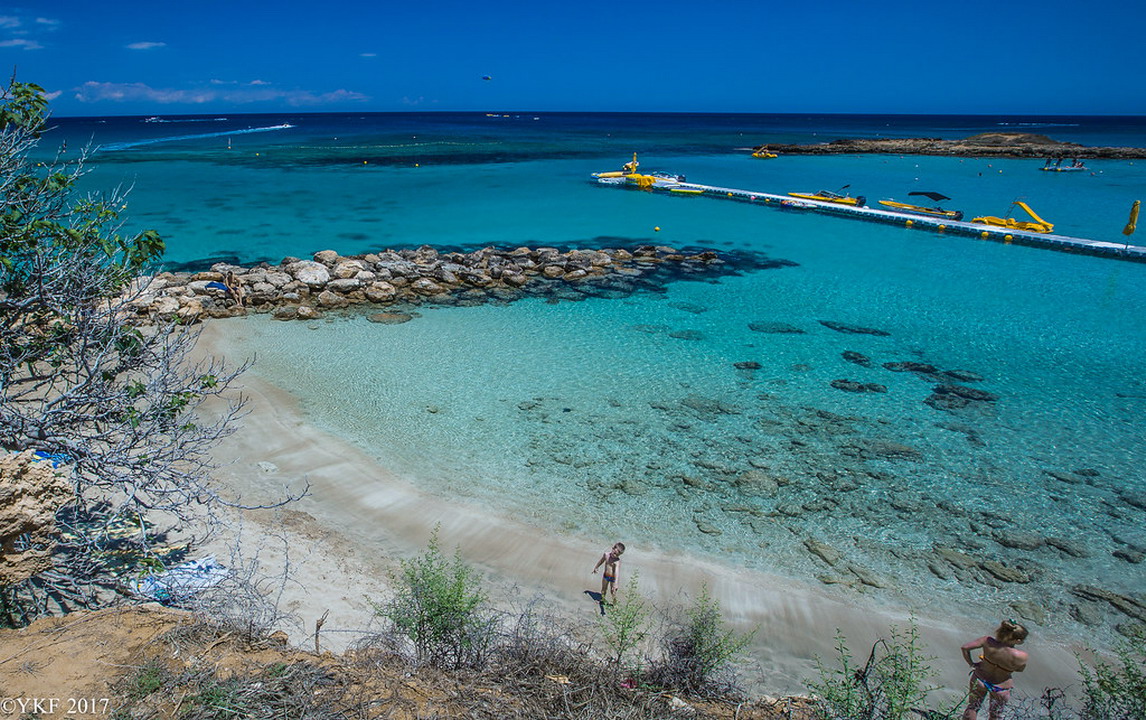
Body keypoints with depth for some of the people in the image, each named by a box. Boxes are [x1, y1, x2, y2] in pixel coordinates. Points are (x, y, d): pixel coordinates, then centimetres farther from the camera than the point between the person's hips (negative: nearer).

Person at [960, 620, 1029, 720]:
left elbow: (965, 648, -20)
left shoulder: (988, 641, -28)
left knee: (973, 706, 28)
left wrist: (971, 664, -3)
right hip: (1001, 687, -1)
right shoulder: (1021, 657, -33)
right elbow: (1020, 669, -11)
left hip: (979, 679, 1)